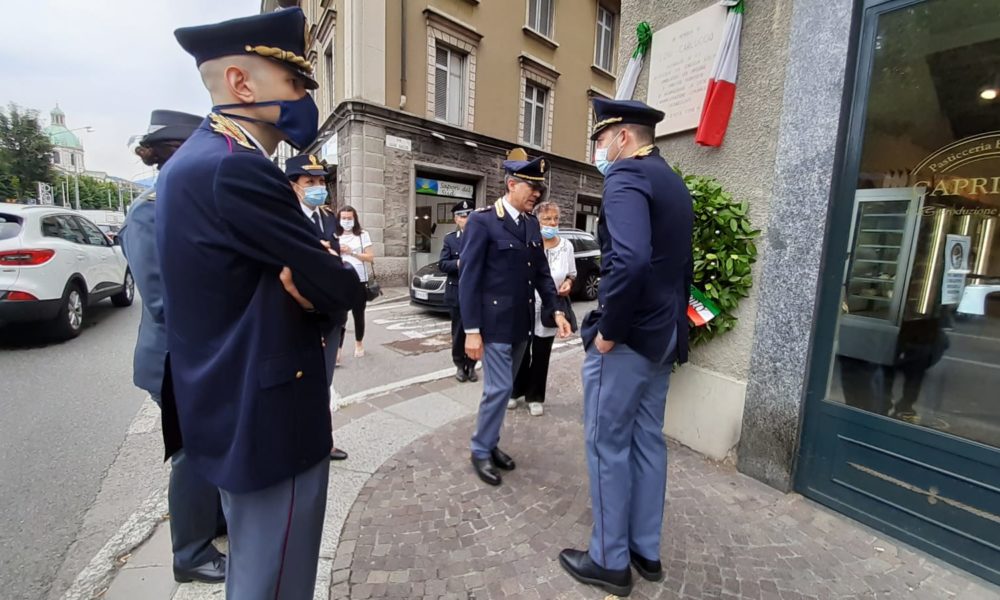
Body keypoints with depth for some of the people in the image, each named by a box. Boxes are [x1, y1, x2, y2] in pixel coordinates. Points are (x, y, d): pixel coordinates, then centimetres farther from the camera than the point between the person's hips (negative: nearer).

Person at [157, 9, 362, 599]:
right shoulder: (237, 169, -22)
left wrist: (309, 273, -9)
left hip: (228, 408, 10)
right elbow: (342, 289, -20)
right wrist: (328, 271, 0)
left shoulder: (196, 160, 11)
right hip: (268, 417, -10)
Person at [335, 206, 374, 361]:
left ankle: (359, 343, 32)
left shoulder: (363, 235, 2)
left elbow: (370, 257, -4)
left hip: (359, 281, -1)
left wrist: (351, 252, -14)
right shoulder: (335, 236, 8)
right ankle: (337, 351, -9)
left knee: (358, 315, 11)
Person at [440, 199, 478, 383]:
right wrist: (458, 263, -20)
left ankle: (471, 365, 22)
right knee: (458, 331, 9)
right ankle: (460, 365, 23)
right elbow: (442, 264, -3)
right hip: (457, 292, 0)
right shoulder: (450, 239, 5)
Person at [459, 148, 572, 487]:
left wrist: (555, 310, 3)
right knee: (499, 389, -2)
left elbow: (542, 272, 14)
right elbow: (469, 279, -13)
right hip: (494, 322, -6)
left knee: (504, 387, 15)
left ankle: (490, 443, 33)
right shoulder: (482, 221, -11)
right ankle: (481, 451, 20)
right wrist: (472, 330, -15)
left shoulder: (532, 225, 10)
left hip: (521, 322, 7)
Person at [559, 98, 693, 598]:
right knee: (648, 441, 17)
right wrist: (672, 322, 20)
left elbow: (630, 260, -31)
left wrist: (608, 331, -20)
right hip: (663, 337, 10)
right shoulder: (675, 185, 16)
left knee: (608, 446, 5)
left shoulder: (626, 177, -14)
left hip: (626, 338, -9)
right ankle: (646, 551, 34)